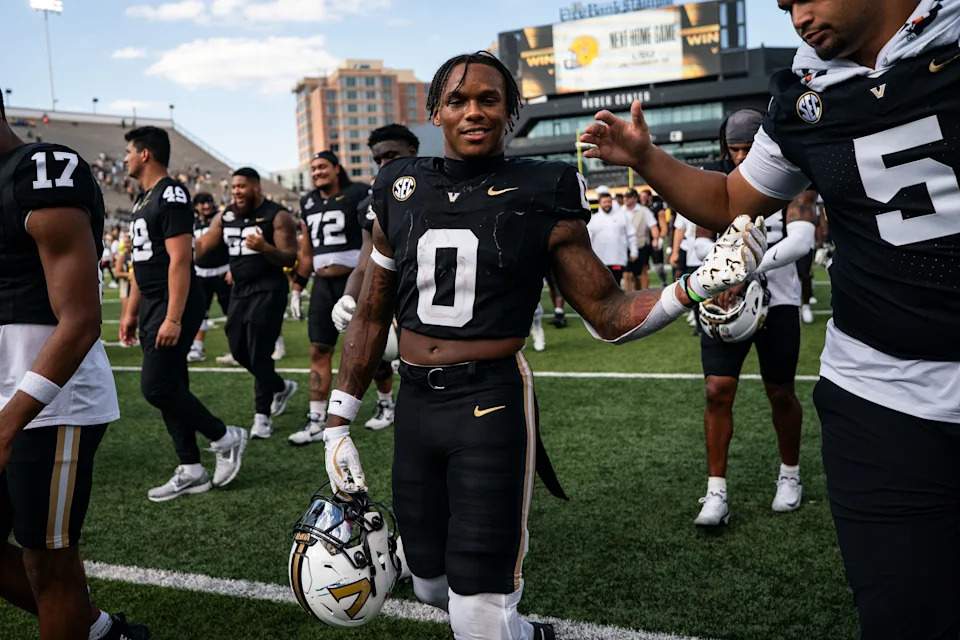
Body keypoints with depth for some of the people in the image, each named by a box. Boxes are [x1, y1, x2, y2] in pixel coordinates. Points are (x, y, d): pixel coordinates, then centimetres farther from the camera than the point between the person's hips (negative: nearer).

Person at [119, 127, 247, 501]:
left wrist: (173, 318, -24)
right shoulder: (144, 199, 16)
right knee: (169, 386, 9)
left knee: (156, 387, -10)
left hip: (174, 305, -10)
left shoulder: (171, 196, -14)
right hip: (152, 305, 10)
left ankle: (225, 438, 7)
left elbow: (180, 260, -20)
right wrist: (131, 312, 19)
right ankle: (190, 472, 17)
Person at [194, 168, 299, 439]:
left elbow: (290, 258, -16)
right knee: (239, 350, 12)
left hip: (268, 290, -7)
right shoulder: (225, 216, 9)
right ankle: (280, 387, 34)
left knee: (259, 353, -7)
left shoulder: (277, 216, -10)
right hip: (240, 290, 7)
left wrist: (264, 248, -32)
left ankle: (262, 415, 5)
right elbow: (201, 245, 7)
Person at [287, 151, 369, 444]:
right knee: (319, 352, 3)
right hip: (323, 285, 6)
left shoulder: (358, 195, -6)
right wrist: (297, 289, 17)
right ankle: (316, 422, 7)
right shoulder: (308, 203, 13)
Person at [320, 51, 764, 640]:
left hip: (491, 403, -4)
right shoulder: (401, 190, 6)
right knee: (432, 583, 17)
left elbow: (610, 315, -1)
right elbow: (372, 315, 12)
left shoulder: (541, 199, -4)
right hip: (415, 404, 5)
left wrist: (696, 286, -18)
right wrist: (339, 422, 11)